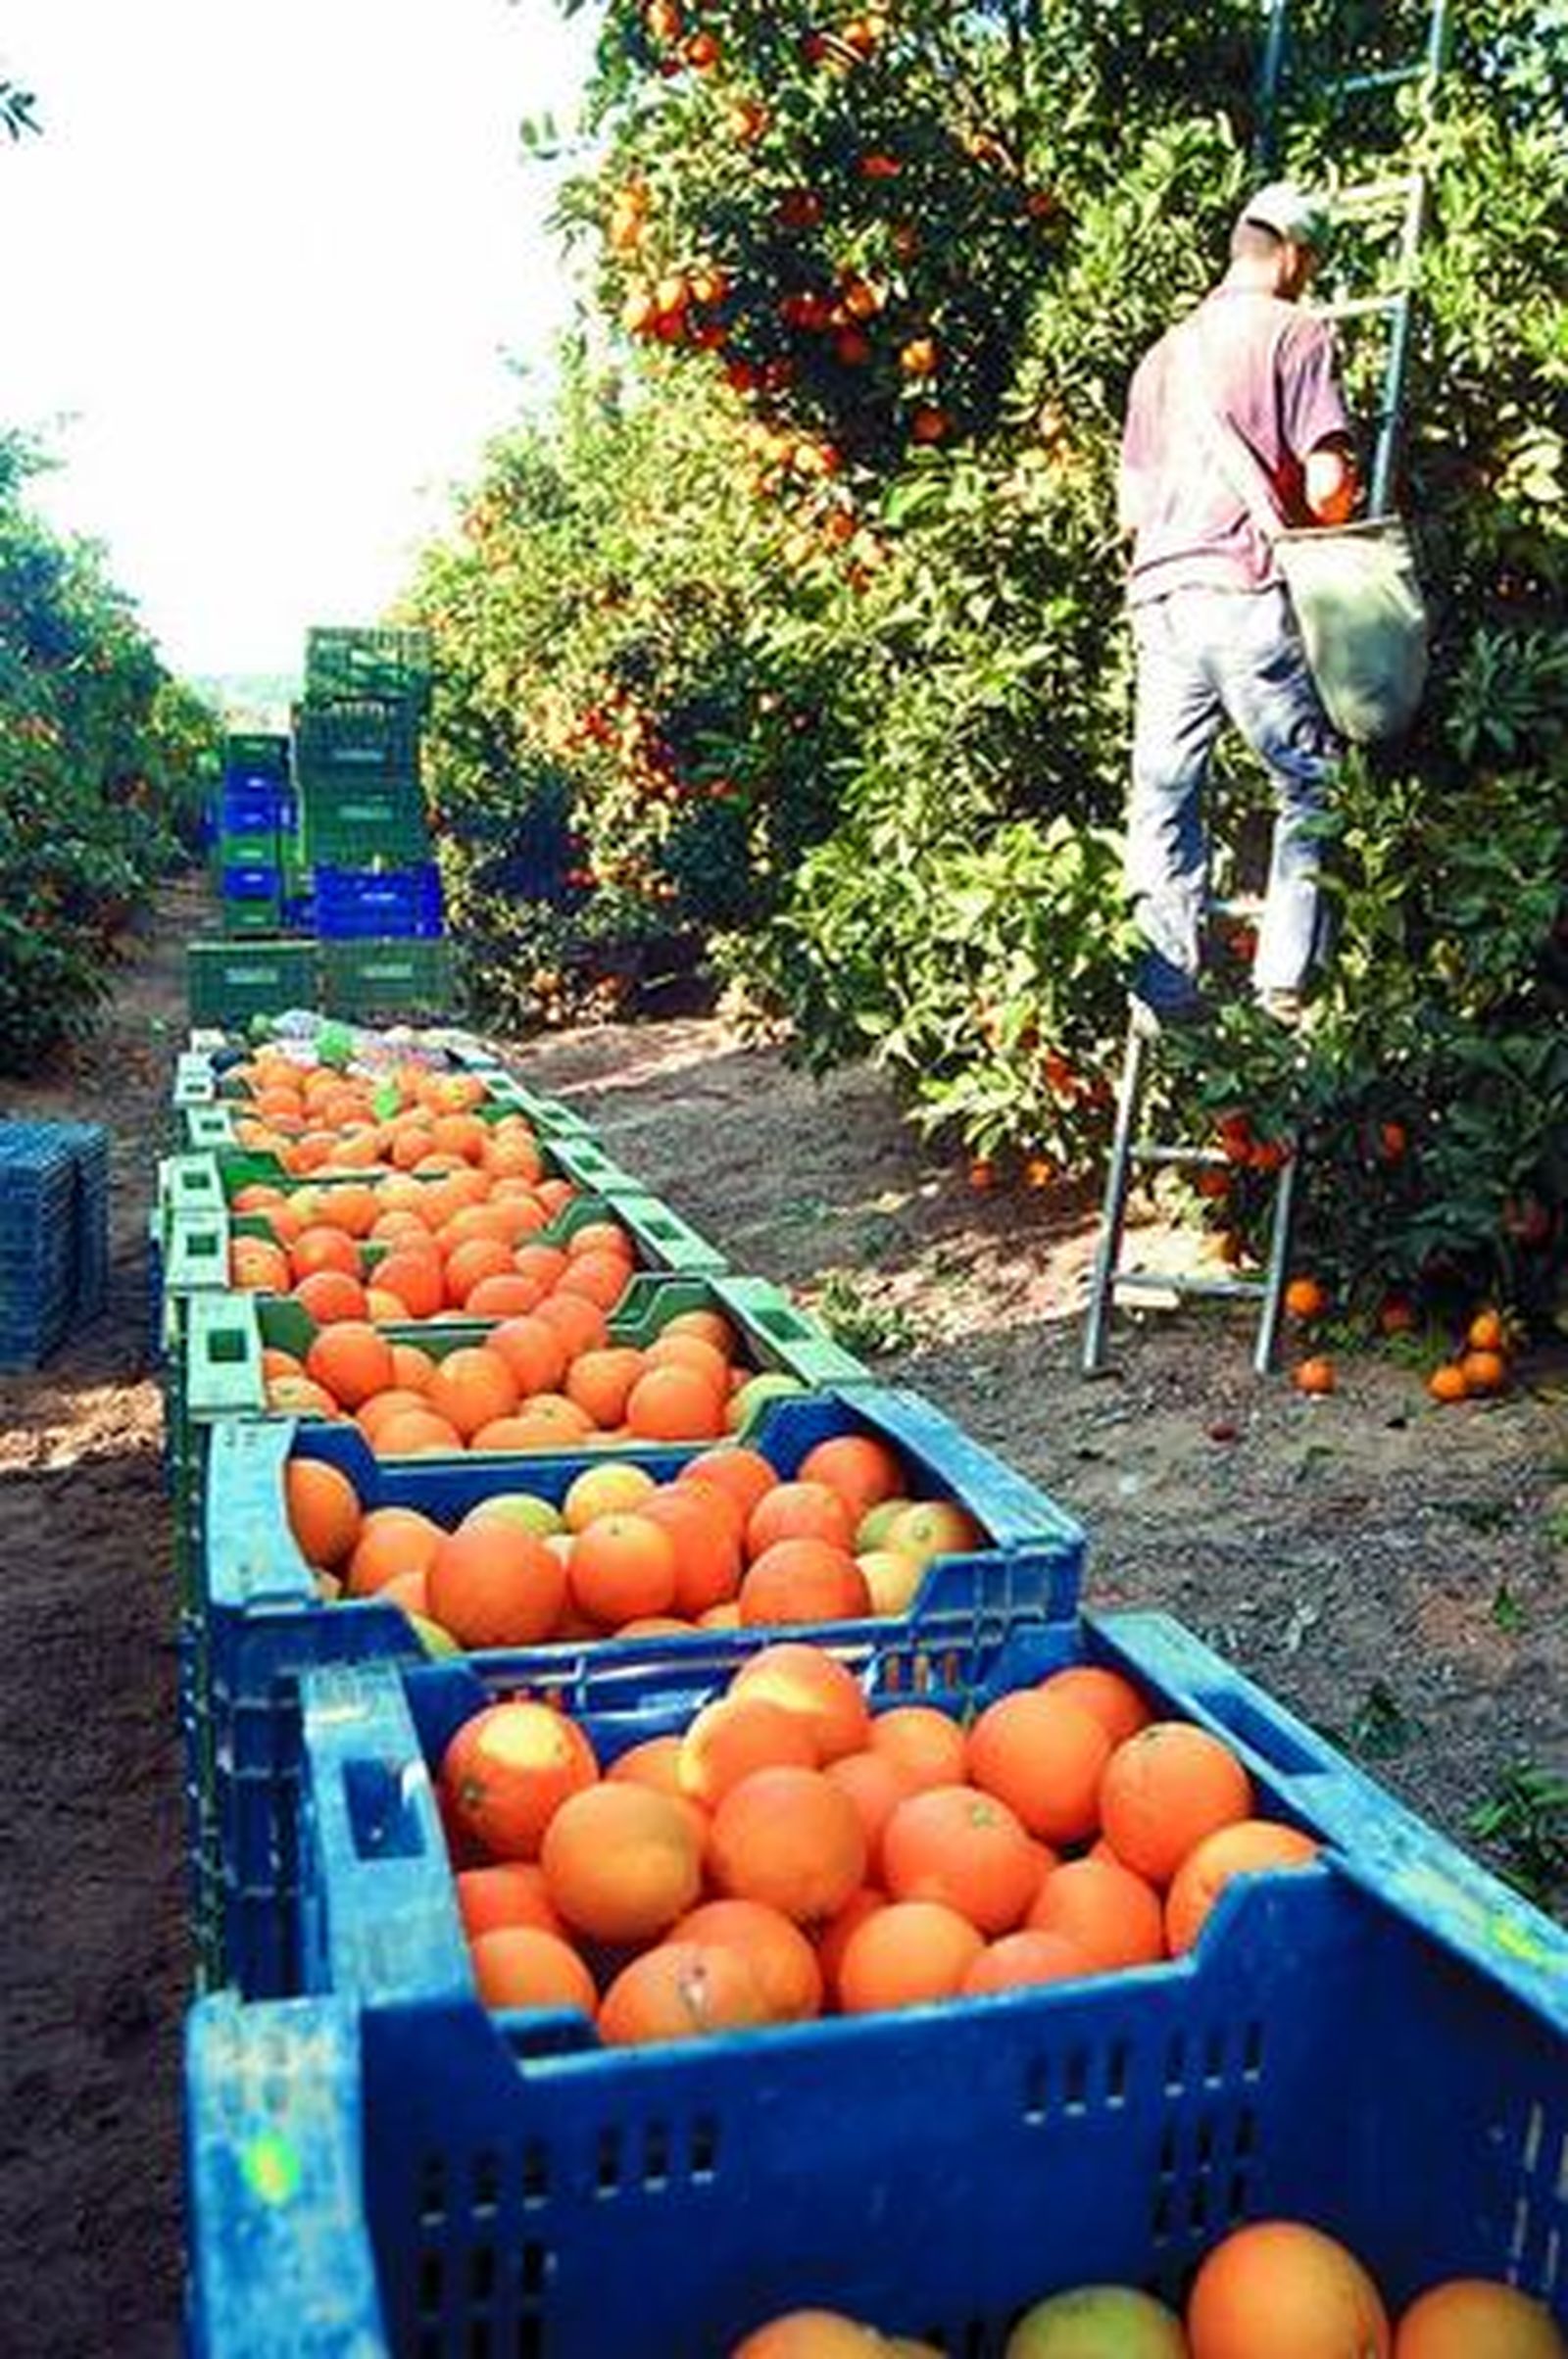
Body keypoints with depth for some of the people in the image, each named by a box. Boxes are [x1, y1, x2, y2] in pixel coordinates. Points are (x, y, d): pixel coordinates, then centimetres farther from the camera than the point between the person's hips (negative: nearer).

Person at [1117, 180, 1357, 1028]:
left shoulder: (1165, 352, 21)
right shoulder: (1296, 333, 2)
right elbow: (1327, 486, -8)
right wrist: (1348, 506, 14)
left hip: (1161, 597, 6)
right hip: (1250, 597, -5)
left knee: (1163, 799, 8)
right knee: (1309, 787, 7)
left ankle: (1164, 991, 9)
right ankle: (1285, 983, 6)